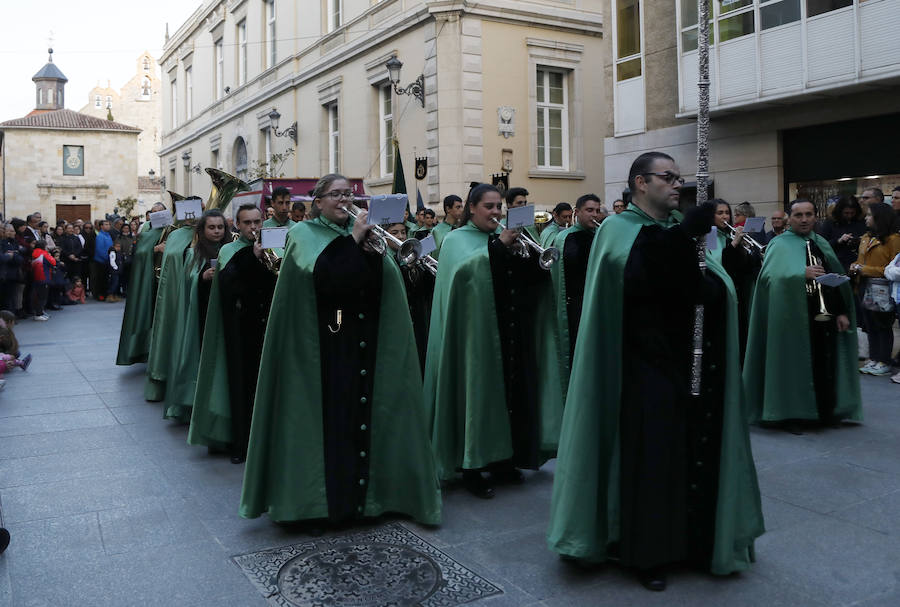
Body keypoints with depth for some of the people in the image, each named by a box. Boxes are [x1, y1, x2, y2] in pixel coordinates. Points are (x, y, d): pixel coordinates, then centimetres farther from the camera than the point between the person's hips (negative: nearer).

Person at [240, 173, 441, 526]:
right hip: (324, 345, -3)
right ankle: (324, 496, 9)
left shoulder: (361, 232, 14)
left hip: (365, 345, 4)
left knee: (364, 414, 2)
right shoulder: (305, 234, 3)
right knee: (329, 414, -4)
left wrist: (372, 246, -13)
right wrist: (354, 240, -13)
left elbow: (386, 281, 2)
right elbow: (322, 275, -17)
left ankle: (361, 494, 13)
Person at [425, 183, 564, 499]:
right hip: (476, 335, -5)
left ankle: (502, 459, 22)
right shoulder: (457, 239, 1)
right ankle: (472, 467, 5)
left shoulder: (504, 237, 16)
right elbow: (463, 268, -21)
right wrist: (498, 246, -22)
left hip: (508, 334, 5)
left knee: (509, 391, 8)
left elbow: (530, 278, 7)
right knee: (478, 394, -5)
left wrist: (534, 255, -12)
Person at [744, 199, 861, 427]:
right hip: (793, 319, -5)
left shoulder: (822, 244, 14)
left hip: (824, 316, 6)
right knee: (794, 366, -1)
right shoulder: (780, 245, -4)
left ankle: (826, 411, 25)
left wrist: (842, 312, 8)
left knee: (825, 365, 10)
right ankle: (789, 415, 11)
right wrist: (802, 273, -31)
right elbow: (769, 276, -20)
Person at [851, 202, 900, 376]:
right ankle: (873, 359, 21)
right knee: (870, 325, 12)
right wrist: (855, 267, 0)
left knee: (883, 326, 1)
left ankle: (884, 363, 8)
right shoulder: (866, 238, 12)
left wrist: (865, 270, -16)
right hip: (866, 288, 8)